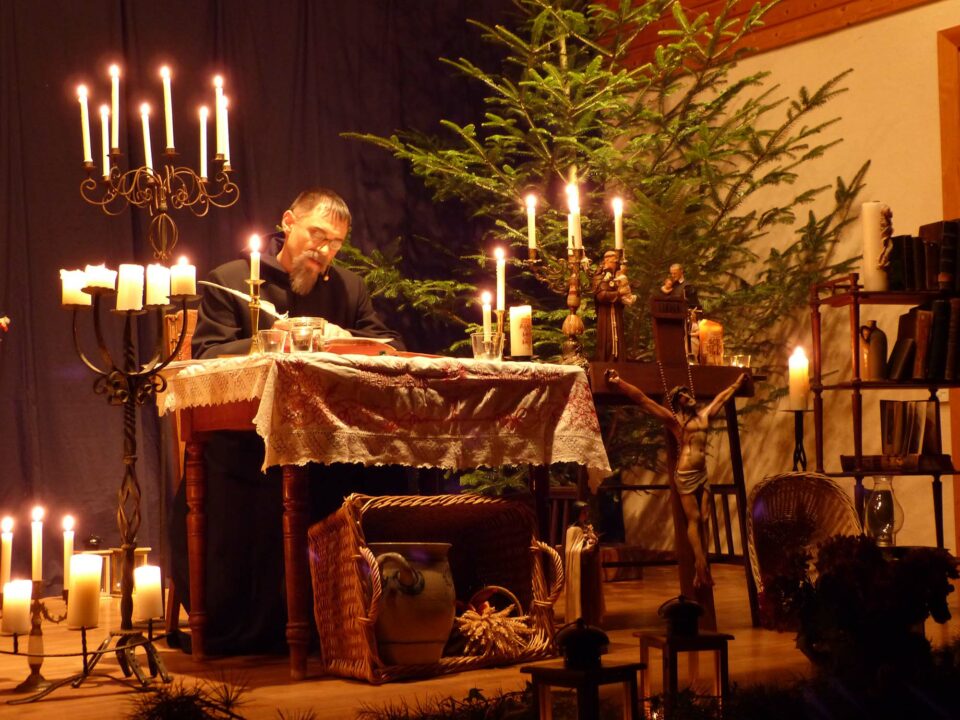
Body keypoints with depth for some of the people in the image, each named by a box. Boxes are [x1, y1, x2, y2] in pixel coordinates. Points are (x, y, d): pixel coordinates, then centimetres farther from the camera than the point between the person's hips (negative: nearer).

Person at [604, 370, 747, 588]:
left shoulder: (704, 414, 16)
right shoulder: (673, 419, -1)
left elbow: (721, 398, 34)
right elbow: (642, 399, -8)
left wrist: (737, 383, 45)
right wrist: (618, 382, -15)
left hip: (702, 474, 5)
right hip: (685, 474, -5)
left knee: (703, 520, 0)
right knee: (693, 519, -8)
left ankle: (701, 569, -2)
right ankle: (701, 564, -12)